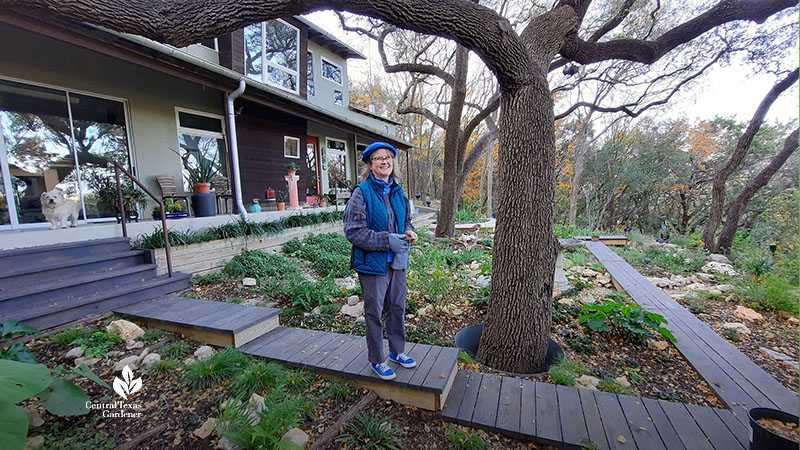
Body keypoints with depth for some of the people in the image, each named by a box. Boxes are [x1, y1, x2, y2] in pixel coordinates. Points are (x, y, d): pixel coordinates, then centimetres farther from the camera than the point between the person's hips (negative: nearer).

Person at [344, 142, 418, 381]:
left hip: (398, 261, 6)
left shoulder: (398, 191, 7)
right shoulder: (362, 192, -13)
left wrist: (409, 233, -4)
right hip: (373, 263, -6)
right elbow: (353, 230, -17)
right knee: (374, 312, 9)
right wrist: (387, 240, -23)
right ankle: (377, 360, 29)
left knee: (397, 308, 18)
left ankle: (397, 351, 39)